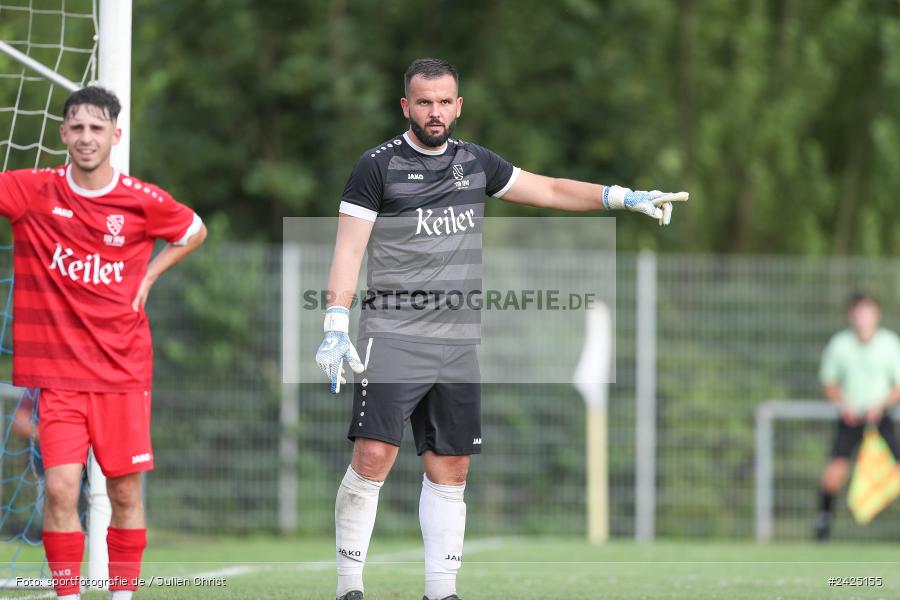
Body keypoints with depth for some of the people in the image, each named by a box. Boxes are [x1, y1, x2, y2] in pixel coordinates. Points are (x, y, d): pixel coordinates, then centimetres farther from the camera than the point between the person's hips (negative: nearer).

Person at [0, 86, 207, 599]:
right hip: (58, 370, -1)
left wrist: (148, 277, 7)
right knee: (61, 489, -10)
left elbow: (195, 232, 16)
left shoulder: (143, 201, -1)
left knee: (125, 493, 5)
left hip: (123, 369, 1)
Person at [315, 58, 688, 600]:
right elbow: (349, 249, -5)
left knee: (450, 469, 6)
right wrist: (336, 327, -14)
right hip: (393, 334, -5)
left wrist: (624, 198, 9)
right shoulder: (379, 166, -2)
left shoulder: (476, 163, 13)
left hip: (459, 341, 5)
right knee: (373, 458, -15)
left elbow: (549, 190, 19)